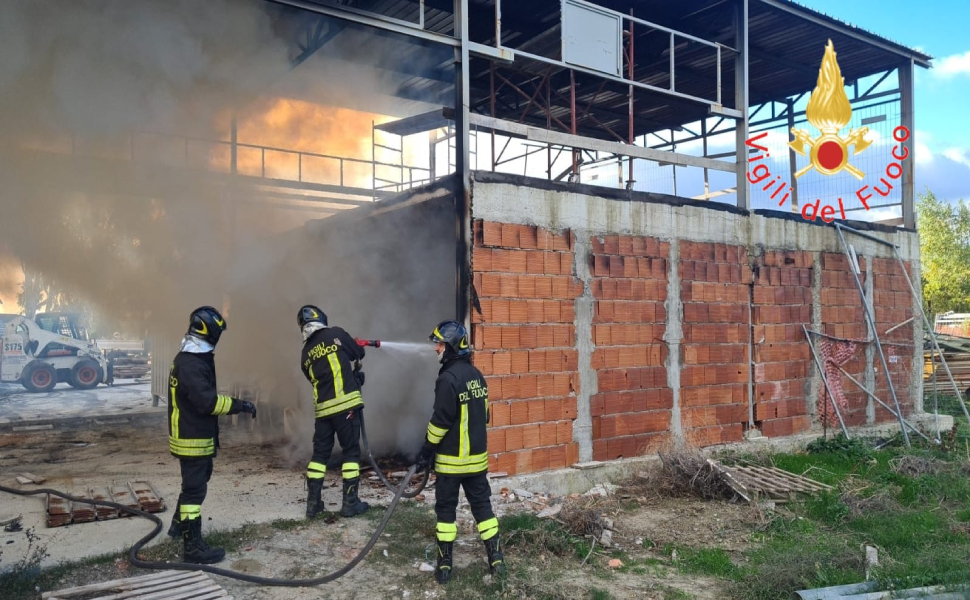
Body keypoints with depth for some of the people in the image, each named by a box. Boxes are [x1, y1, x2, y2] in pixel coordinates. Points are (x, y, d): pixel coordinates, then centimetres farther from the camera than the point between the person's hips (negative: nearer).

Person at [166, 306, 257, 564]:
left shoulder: (194, 358, 11)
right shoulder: (190, 364, -24)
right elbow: (207, 401, -30)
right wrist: (238, 405, -22)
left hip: (196, 436, 11)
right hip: (192, 439, -11)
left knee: (196, 481, 26)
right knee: (195, 489, -5)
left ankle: (179, 523, 43)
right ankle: (193, 547, 2)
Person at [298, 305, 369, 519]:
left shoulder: (305, 353, 13)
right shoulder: (336, 334, -3)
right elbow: (358, 354, 7)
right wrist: (352, 370, 29)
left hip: (322, 408, 5)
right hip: (345, 403, -5)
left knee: (320, 453, 13)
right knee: (351, 452, 4)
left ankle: (313, 503, 15)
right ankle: (350, 503, 6)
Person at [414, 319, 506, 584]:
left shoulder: (448, 378, -18)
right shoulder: (476, 375, 7)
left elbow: (441, 421, -18)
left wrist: (426, 451, -9)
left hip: (451, 458, -7)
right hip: (477, 456, 7)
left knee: (446, 508, 5)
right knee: (482, 504, 12)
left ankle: (445, 563, 11)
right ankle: (496, 558, 14)